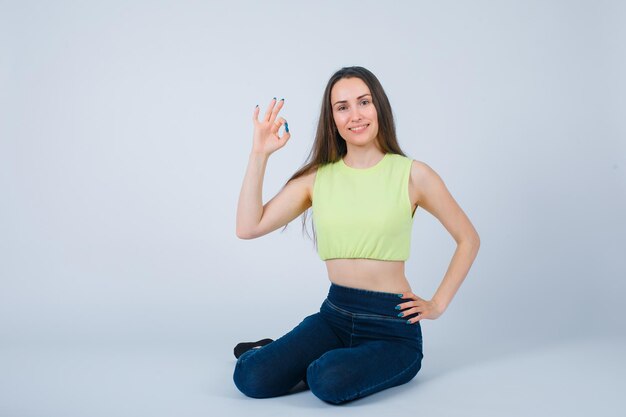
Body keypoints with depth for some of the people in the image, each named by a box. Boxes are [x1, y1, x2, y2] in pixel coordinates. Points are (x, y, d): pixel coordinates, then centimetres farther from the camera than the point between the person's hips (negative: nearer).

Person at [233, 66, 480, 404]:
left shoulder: (412, 174, -5)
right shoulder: (317, 177, 3)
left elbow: (468, 240, 5)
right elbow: (248, 227, -6)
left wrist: (437, 304, 2)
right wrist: (260, 154, -8)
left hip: (392, 326, -2)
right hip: (334, 314, 3)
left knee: (330, 382, -31)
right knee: (251, 378, -19)